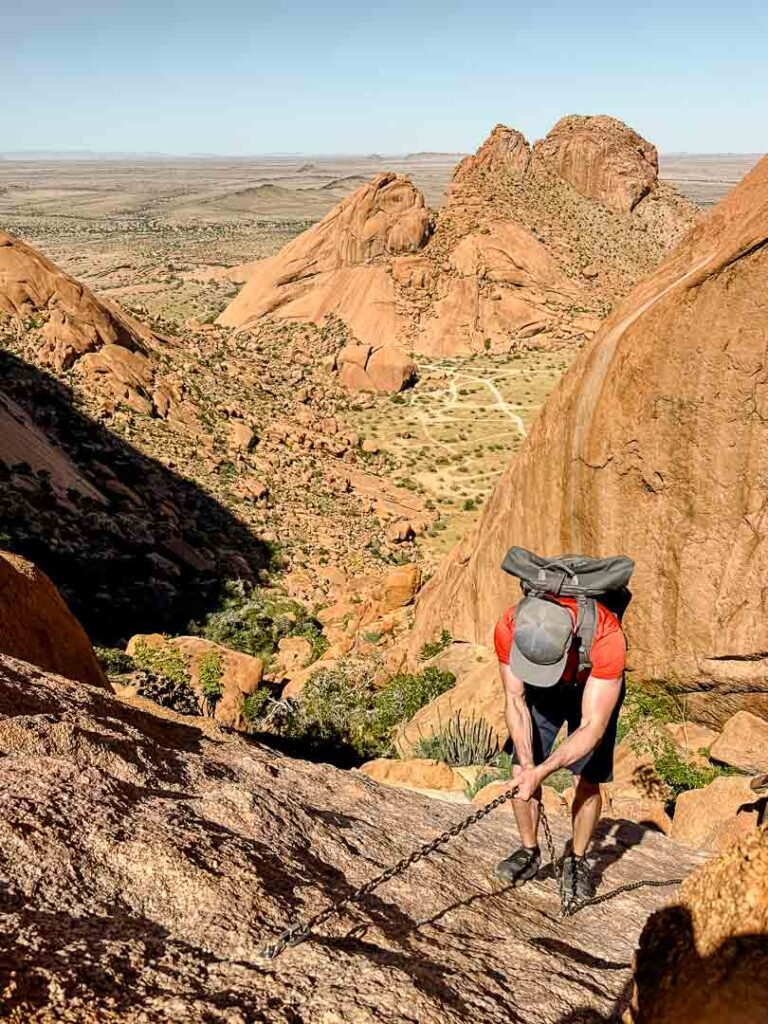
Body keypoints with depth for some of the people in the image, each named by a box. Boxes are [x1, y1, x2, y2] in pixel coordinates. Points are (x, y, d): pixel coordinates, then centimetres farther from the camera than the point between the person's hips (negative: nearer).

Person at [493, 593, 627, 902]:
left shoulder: (606, 635, -43)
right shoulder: (509, 628, -35)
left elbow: (592, 726, -37)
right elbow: (515, 700, -20)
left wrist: (541, 771, -45)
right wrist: (527, 763, -33)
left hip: (595, 689, -2)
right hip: (541, 691, 2)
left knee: (587, 780, -5)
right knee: (520, 771, -4)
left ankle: (577, 861, 17)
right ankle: (529, 852, 17)